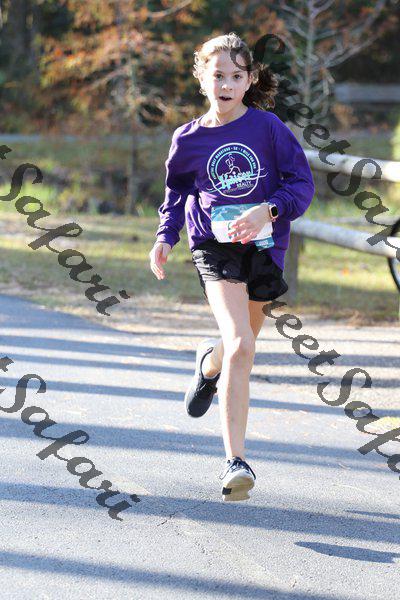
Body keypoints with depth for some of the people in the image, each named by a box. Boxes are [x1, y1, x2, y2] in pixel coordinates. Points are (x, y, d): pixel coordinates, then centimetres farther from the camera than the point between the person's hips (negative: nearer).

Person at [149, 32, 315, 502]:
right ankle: (235, 461, -17)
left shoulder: (267, 126, -3)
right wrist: (164, 237, 4)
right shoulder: (188, 139, 1)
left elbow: (302, 182, -2)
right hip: (214, 246, -2)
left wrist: (267, 211, -18)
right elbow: (176, 190, 17)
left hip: (263, 245, 2)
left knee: (241, 344, 18)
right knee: (240, 345, -20)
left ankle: (210, 362, 58)